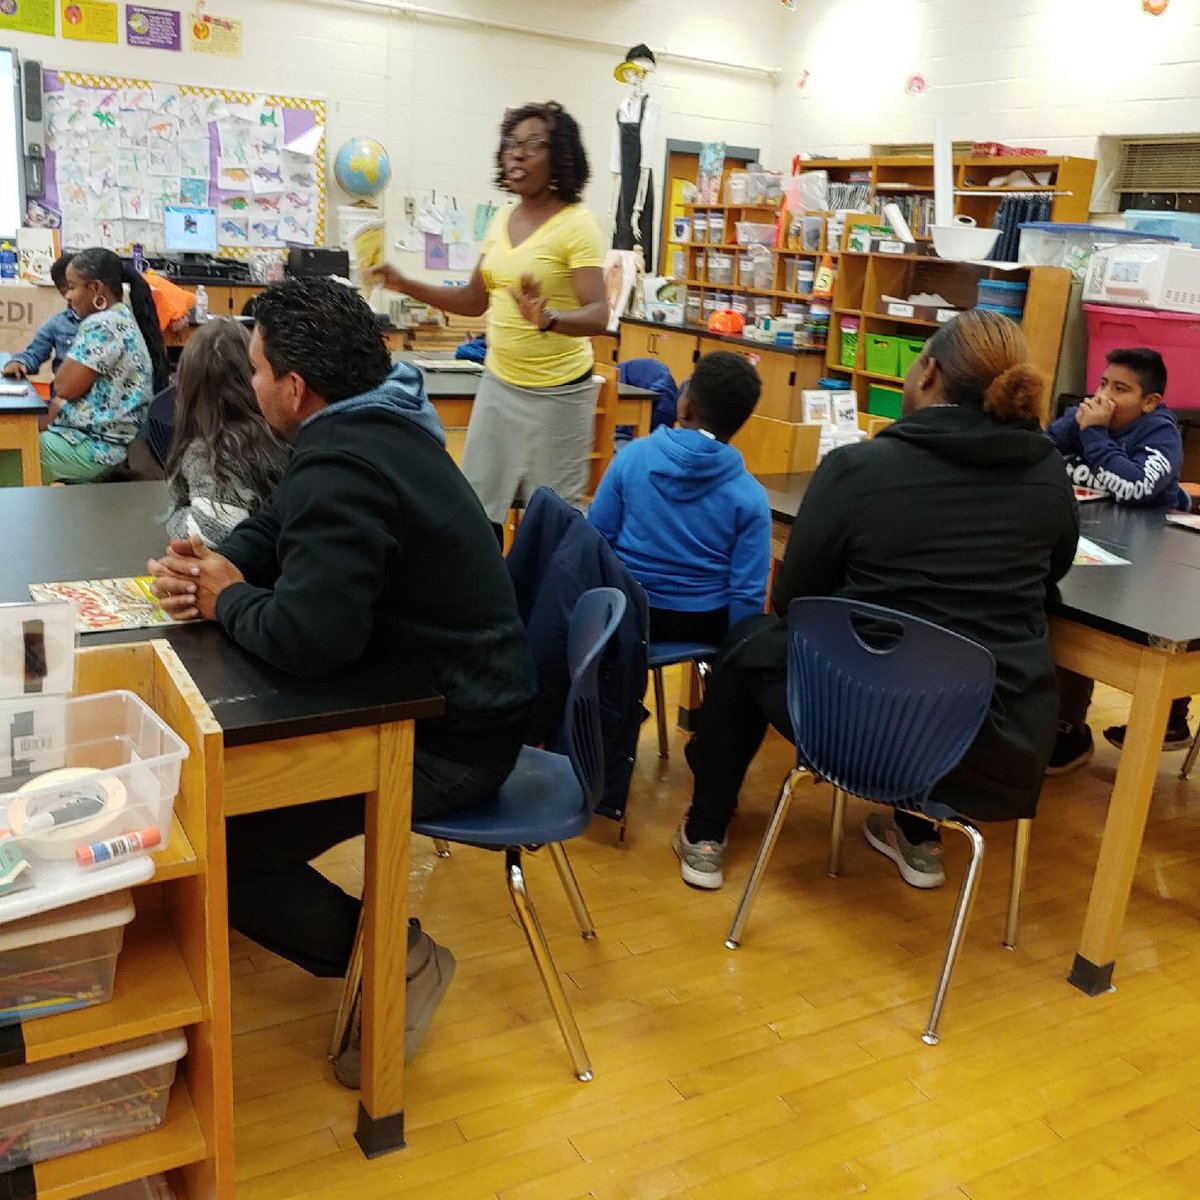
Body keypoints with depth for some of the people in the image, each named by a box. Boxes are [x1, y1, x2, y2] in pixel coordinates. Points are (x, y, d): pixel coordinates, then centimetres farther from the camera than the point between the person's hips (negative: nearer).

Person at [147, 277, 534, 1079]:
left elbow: (307, 638, -36)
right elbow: (274, 532, 18)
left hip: (447, 743, -10)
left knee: (218, 847, -7)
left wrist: (228, 602, -14)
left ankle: (398, 960, 2)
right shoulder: (371, 428, 7)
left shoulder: (344, 467, -26)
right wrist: (215, 566, -5)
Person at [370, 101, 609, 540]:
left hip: (556, 394, -7)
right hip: (497, 385, 7)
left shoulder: (577, 226, -14)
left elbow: (598, 316, -22)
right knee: (476, 509, 11)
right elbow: (475, 301, 15)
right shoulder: (501, 220, 7)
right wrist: (406, 285, 5)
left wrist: (548, 319, -42)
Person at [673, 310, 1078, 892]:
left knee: (749, 642, 24)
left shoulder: (857, 466, -11)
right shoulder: (1048, 474, 1)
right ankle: (918, 840, 43)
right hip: (1009, 742, 5)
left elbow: (790, 600, 0)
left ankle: (704, 837, 32)